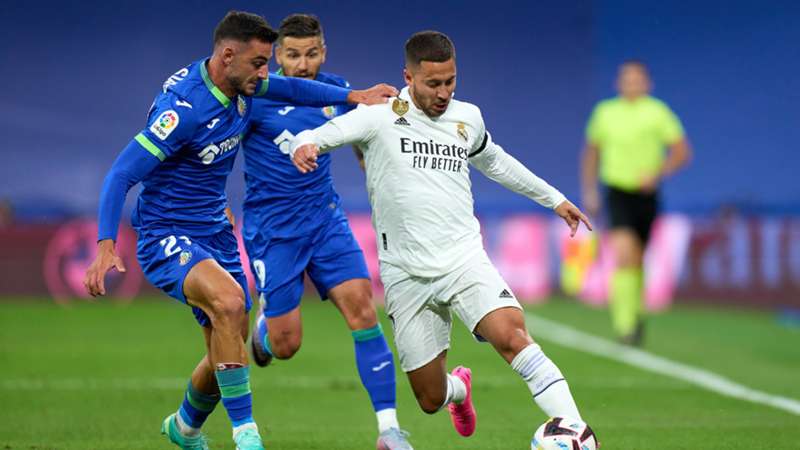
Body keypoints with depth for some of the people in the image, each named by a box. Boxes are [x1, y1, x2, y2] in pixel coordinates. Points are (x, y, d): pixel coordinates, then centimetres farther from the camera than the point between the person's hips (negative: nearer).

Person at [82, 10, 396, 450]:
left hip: (215, 234, 8)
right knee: (229, 302, -34)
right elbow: (121, 175, -26)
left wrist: (353, 96, 10)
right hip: (166, 239, -8)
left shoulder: (239, 84, -3)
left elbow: (290, 88, 19)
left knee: (228, 351, 13)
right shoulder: (184, 108, -26)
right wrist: (105, 244, -36)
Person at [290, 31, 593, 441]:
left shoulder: (467, 118, 11)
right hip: (406, 276, -1)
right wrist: (304, 146, -41)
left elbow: (494, 162, 31)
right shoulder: (380, 117, -3)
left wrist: (553, 198, 37)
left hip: (464, 259, 2)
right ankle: (459, 388, 43)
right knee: (431, 399, 5)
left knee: (512, 335, -28)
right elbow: (322, 134, -16)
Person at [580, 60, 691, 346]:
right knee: (624, 253, -21)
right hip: (617, 193, -1)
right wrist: (589, 192, 13)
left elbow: (682, 151, -5)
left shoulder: (658, 112, -4)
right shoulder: (605, 112, 3)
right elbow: (592, 151, 17)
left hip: (646, 195, 1)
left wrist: (657, 173, -20)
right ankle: (626, 324, -20)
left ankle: (634, 313, 38)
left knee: (637, 260, 12)